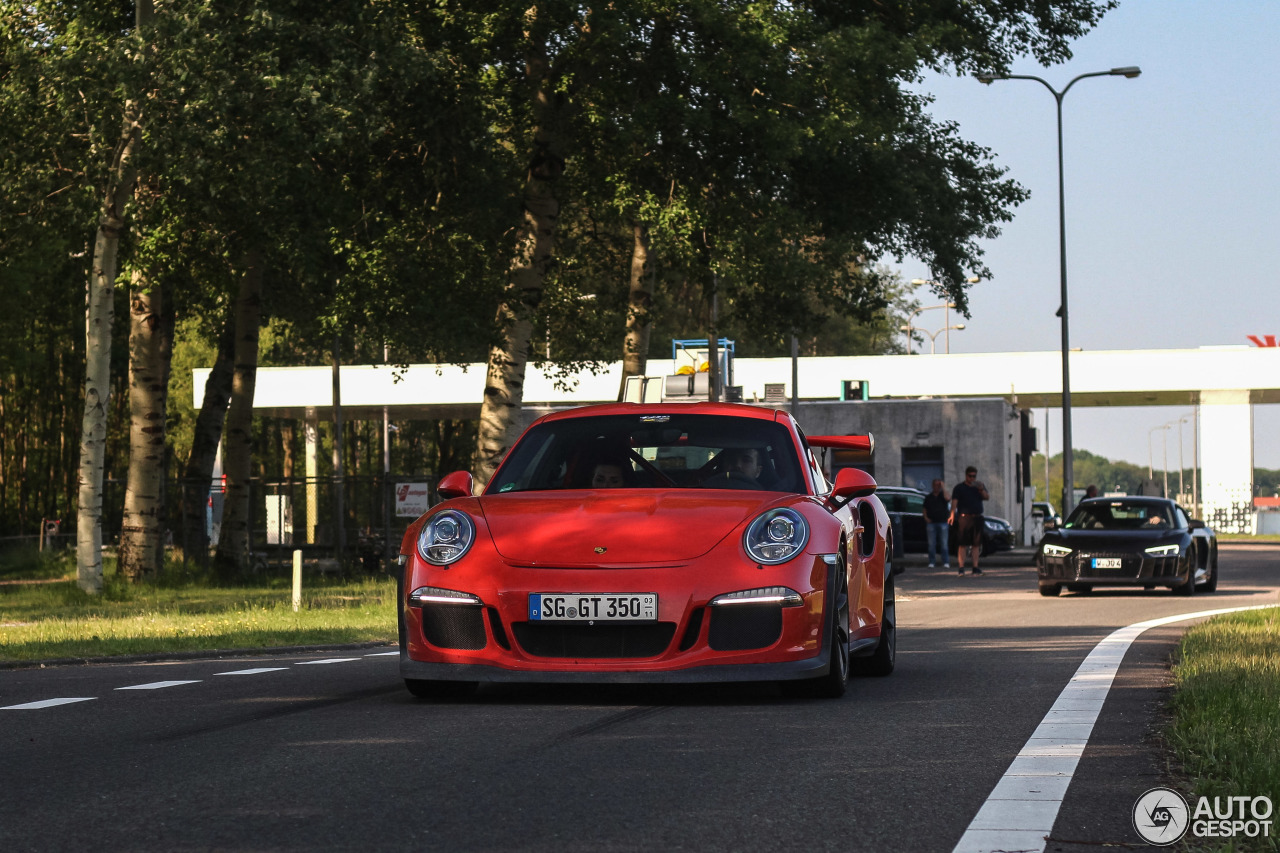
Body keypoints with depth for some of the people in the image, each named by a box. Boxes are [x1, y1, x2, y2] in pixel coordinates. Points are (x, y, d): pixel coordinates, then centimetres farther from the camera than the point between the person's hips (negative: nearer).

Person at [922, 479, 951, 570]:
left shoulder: (943, 495, 7)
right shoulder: (928, 497, 14)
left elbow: (947, 499, -16)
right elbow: (925, 509, 17)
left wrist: (944, 488, -13)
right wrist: (926, 518, 0)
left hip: (942, 522, -2)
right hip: (931, 523, 2)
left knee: (944, 543, -4)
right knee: (931, 544, 0)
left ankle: (946, 562, -4)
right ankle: (931, 562, 3)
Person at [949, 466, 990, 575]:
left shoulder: (979, 486, 17)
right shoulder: (959, 488, 5)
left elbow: (987, 497, 6)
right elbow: (954, 502, -4)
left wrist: (981, 490, -13)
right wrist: (952, 515, -19)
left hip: (977, 518, 4)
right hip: (964, 517, -4)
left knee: (976, 544, 4)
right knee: (963, 544, -8)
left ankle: (975, 567, 8)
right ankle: (961, 568, -8)